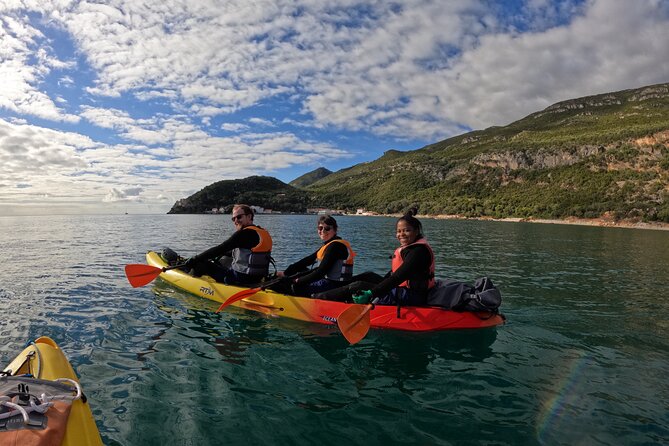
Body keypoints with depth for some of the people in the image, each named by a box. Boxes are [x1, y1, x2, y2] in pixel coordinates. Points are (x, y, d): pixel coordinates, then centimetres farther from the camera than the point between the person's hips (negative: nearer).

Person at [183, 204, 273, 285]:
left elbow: (219, 249, -19)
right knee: (223, 259, 33)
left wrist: (194, 259, -12)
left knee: (199, 264, 3)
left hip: (240, 279, -10)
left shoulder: (244, 233, -17)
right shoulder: (264, 233, 12)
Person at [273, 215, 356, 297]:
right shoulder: (328, 245, 16)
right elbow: (308, 260, 12)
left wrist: (300, 280, -12)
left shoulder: (335, 246, -16)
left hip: (333, 285, -10)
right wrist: (286, 272, 6)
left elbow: (321, 271, -20)